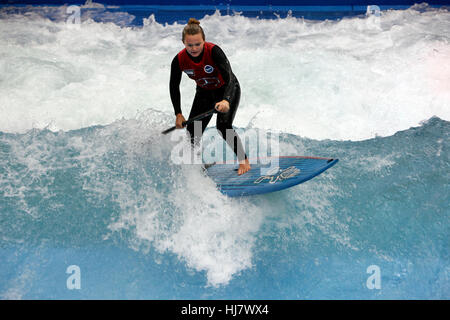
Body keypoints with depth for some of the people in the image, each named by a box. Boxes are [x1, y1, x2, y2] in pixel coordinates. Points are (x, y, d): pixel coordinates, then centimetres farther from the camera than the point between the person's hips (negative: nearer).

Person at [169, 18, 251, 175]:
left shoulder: (213, 51, -33)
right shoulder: (179, 60, -21)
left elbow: (229, 78, -40)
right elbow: (174, 87, -8)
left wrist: (226, 101, -58)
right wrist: (178, 114, -14)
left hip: (227, 90, -4)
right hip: (204, 92, 4)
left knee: (223, 126, -23)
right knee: (193, 130, -3)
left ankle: (244, 160, -5)